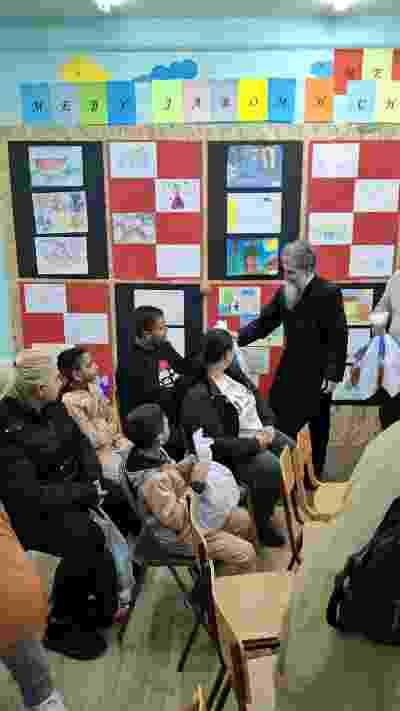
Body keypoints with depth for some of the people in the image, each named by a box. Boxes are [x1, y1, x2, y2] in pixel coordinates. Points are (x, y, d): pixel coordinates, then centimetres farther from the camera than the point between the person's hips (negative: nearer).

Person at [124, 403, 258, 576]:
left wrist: (189, 465, -7)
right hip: (180, 533, -9)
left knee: (243, 519, 17)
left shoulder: (152, 452, -8)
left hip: (188, 513, 9)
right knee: (244, 553, -13)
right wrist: (196, 486, -29)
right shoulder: (153, 481, -35)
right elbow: (176, 519, -31)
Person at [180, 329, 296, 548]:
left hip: (262, 433, 8)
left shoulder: (233, 374, 3)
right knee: (273, 469, -27)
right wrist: (255, 443, -21)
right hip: (235, 452, -8)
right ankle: (262, 524, -3)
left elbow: (258, 401, 13)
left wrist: (268, 427, -4)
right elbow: (216, 444, -24)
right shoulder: (198, 396, -23)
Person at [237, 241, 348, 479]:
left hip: (318, 373, -5)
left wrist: (334, 375, -16)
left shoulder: (329, 292, -15)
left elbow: (339, 337, -15)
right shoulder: (284, 292, 2)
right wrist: (236, 338, -11)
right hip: (291, 369, 5)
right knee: (281, 425, 5)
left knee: (319, 427, 9)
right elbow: (264, 323, 4)